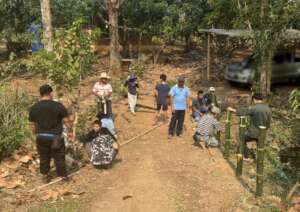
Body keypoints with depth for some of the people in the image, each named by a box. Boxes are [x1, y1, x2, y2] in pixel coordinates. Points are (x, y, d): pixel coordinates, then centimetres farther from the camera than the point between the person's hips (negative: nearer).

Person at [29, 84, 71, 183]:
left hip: (41, 137, 3)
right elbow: (66, 121, -9)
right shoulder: (58, 106, -13)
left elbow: (33, 125, 6)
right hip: (56, 137, -3)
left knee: (44, 158, 20)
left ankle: (45, 177, 33)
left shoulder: (33, 108, -1)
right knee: (59, 158, 12)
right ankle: (62, 177, 23)